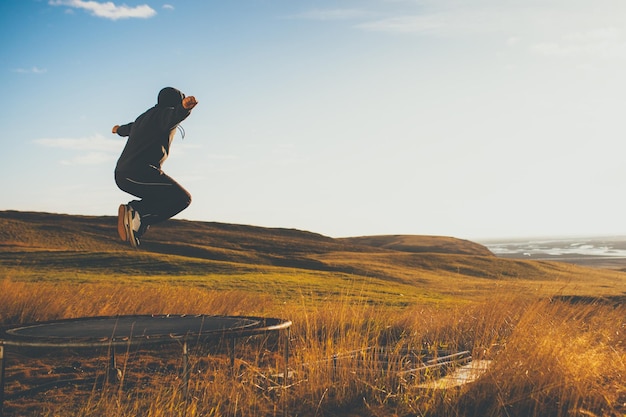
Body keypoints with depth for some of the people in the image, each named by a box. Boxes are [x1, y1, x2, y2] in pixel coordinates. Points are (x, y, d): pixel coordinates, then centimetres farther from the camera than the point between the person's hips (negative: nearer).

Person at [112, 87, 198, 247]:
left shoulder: (143, 118, 28)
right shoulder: (164, 113, 1)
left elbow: (128, 129, 50)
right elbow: (175, 115, -26)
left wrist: (119, 129, 73)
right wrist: (184, 107, -49)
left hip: (121, 175, 10)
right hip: (141, 173, -10)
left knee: (160, 198, 29)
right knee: (182, 198, -13)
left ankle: (134, 210, 3)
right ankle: (137, 214, -25)